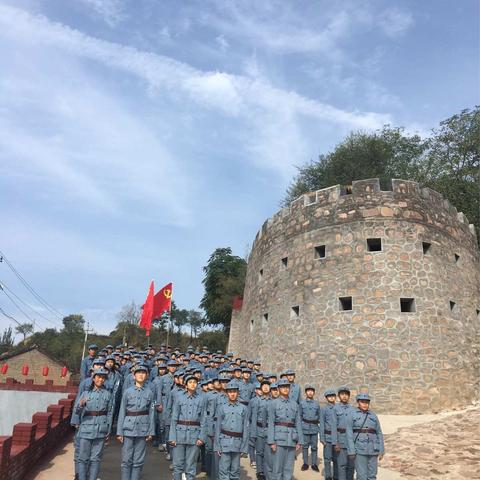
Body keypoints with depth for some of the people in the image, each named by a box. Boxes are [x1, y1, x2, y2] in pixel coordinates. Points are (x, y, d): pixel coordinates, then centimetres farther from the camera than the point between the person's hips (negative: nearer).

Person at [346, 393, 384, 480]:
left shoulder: (373, 416, 8)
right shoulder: (352, 415, -3)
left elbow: (379, 434, 9)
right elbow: (349, 434, -6)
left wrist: (381, 451, 3)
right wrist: (351, 451, -12)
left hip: (372, 449, 4)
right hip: (359, 449, -4)